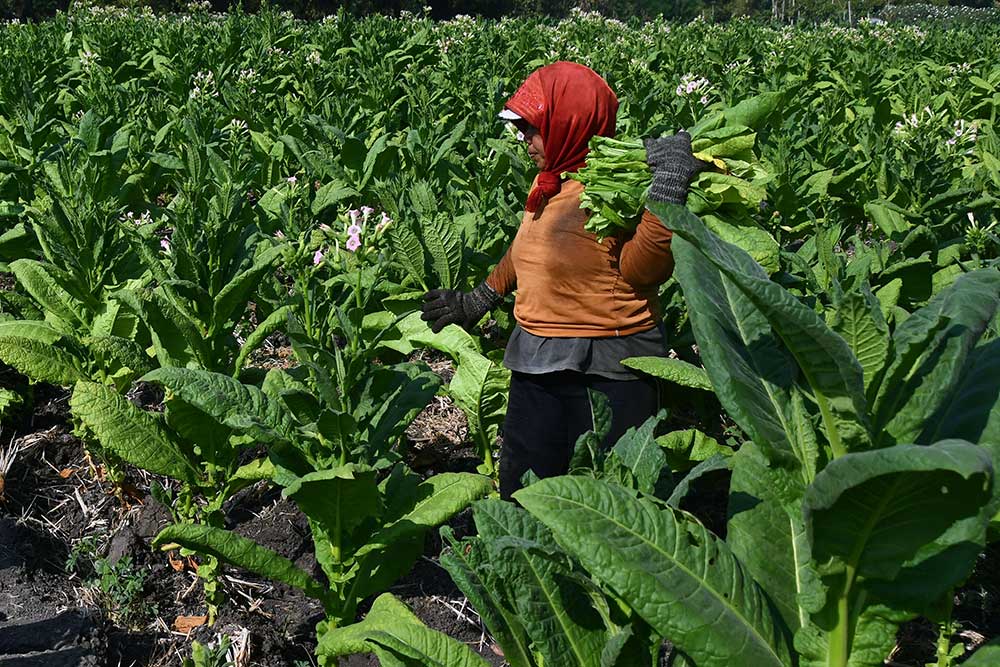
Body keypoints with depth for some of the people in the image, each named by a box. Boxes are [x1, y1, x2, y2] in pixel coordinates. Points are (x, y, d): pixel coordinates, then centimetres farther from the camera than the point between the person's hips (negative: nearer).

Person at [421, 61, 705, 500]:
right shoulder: (549, 181, 8)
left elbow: (642, 271, -26)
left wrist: (667, 189, -34)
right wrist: (480, 300, 33)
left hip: (608, 374, -8)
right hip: (537, 366, 8)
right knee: (520, 495, 18)